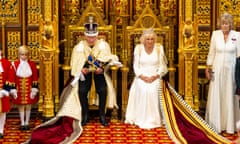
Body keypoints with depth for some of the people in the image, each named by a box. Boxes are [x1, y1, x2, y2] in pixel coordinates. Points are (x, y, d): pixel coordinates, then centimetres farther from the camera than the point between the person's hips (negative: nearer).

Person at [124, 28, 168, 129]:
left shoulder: (159, 48, 2)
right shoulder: (138, 48, 2)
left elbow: (162, 65, 2)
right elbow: (136, 66, 1)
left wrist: (155, 76, -14)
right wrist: (143, 77, -14)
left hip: (155, 77, 0)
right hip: (141, 77, 0)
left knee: (153, 90, -30)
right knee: (143, 90, -29)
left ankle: (154, 120, -22)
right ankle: (142, 120, -22)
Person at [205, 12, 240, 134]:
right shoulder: (215, 34, 0)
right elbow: (211, 53, 5)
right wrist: (208, 68, 2)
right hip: (217, 69, 1)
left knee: (230, 97, 5)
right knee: (215, 97, 4)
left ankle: (229, 125, 16)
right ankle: (215, 125, 15)